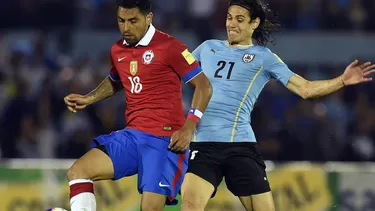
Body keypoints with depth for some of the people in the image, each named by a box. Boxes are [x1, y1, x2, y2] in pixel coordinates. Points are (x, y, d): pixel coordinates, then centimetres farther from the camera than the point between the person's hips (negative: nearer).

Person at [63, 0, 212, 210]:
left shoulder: (169, 47, -9)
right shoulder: (117, 51, 12)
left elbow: (204, 86, -7)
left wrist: (188, 129, -16)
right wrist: (87, 99, 18)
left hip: (165, 141, -7)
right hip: (132, 136, 7)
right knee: (78, 171, -8)